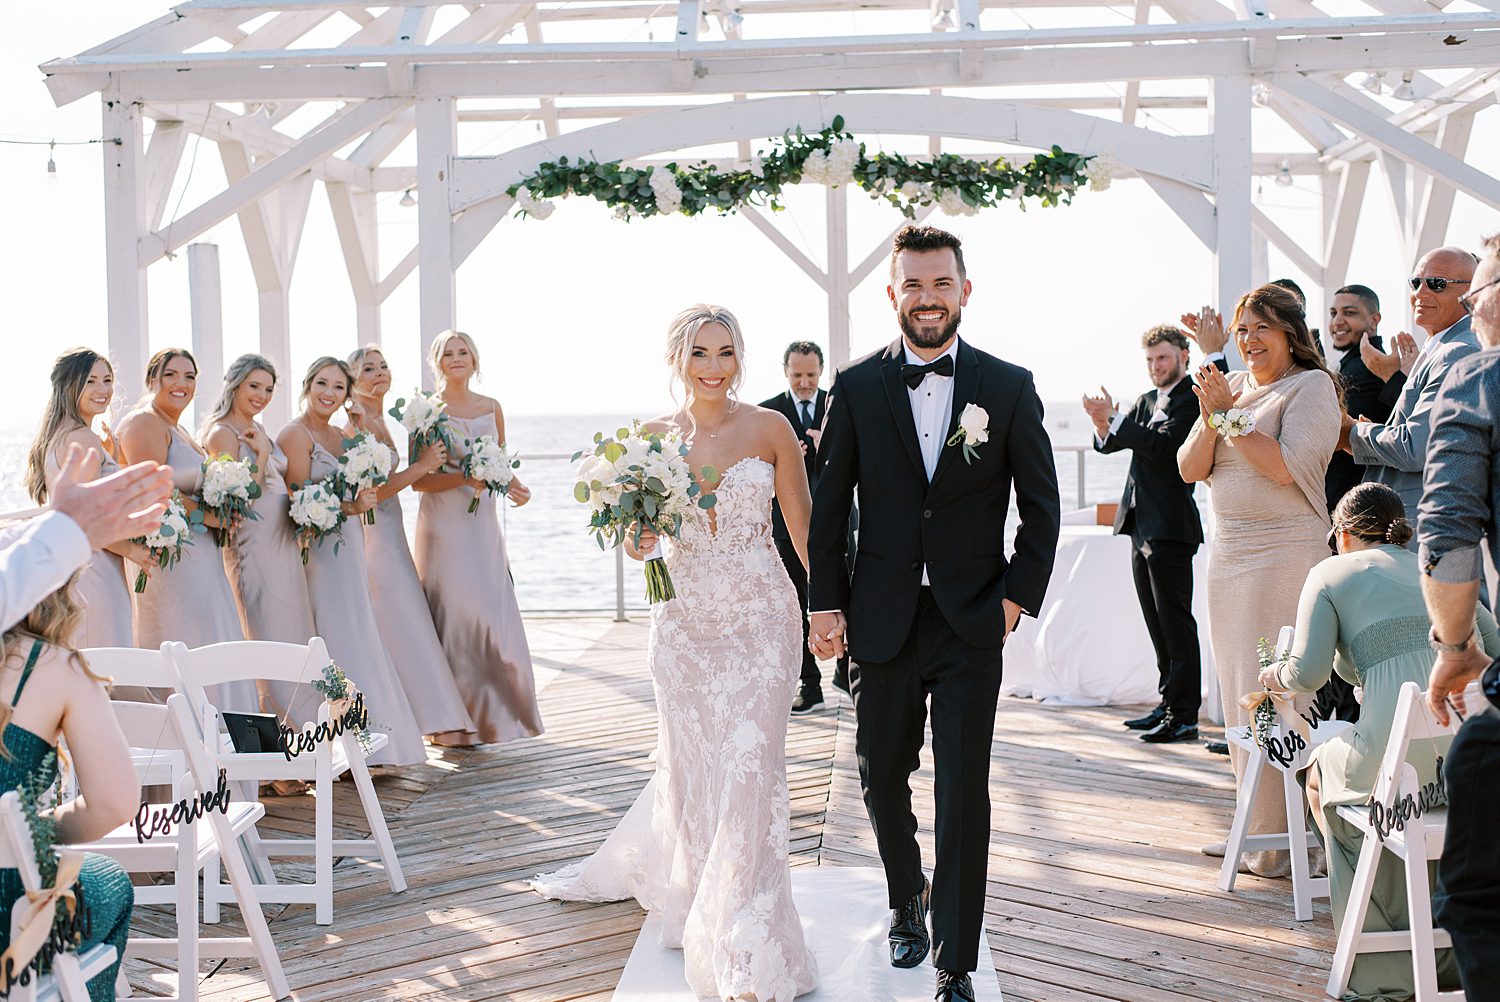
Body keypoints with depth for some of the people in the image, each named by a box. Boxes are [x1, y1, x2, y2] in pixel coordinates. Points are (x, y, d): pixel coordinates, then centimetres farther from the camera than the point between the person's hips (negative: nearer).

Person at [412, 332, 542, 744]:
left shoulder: (492, 408, 11)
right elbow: (418, 480, -8)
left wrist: (514, 485, -3)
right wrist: (464, 478, -21)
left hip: (483, 523, 4)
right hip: (444, 524, -4)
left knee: (493, 616, 2)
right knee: (454, 614, -5)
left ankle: (493, 712, 14)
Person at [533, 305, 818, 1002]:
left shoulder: (770, 429, -4)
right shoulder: (653, 437, 3)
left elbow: (802, 527, 2)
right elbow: (638, 543, 8)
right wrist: (638, 533, -15)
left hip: (759, 618, -2)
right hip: (683, 622, 3)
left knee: (748, 770, -7)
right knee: (689, 768, 10)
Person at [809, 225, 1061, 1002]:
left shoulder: (1010, 387, 0)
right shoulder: (857, 387, 2)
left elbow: (1041, 505, 4)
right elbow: (829, 506, 5)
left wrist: (1017, 595, -4)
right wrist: (825, 604, 0)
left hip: (972, 623, -1)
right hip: (881, 620, 2)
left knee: (964, 795, -3)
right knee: (882, 780, 14)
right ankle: (907, 901, 41)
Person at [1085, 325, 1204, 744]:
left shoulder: (1191, 400, -9)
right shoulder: (1147, 400, 17)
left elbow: (1162, 444, -22)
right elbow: (1110, 443, 11)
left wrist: (1113, 417, -21)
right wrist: (1102, 422, -10)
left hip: (1170, 527, -9)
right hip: (1142, 525, 9)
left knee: (1175, 622, -7)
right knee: (1158, 623, 14)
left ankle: (1184, 716, -3)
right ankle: (1168, 704, 22)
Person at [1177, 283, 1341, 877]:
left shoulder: (1311, 385, -5)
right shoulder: (1231, 386, 13)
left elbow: (1287, 466, -17)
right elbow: (1190, 470, 8)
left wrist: (1233, 414, -10)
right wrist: (1210, 416, -8)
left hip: (1286, 554, -7)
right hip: (1228, 555, 7)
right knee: (1239, 698, 11)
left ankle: (1286, 841, 0)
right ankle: (1254, 828, 20)